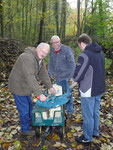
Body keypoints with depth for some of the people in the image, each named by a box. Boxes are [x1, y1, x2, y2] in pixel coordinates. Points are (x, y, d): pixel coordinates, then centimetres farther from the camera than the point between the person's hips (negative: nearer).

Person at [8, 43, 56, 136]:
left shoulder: (39, 59, 1)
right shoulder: (28, 58, -32)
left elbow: (43, 73, 6)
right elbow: (30, 78, -38)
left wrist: (50, 87, 1)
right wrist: (40, 94, -38)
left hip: (25, 86, 9)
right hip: (18, 87, -9)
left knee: (29, 105, 26)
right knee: (24, 109, 4)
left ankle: (31, 121, 50)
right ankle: (25, 130, 27)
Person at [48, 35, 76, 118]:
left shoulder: (67, 50, -14)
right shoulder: (52, 52, 4)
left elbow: (72, 64, -16)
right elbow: (51, 64, 13)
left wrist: (71, 76, -19)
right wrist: (51, 74, 8)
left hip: (67, 76, -5)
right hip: (58, 77, 5)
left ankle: (70, 111, 18)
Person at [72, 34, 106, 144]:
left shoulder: (85, 55, -22)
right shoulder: (100, 53, 5)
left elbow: (77, 76, -21)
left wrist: (74, 78, 0)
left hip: (89, 91, -8)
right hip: (100, 89, 8)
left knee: (87, 115, 9)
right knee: (95, 112, 23)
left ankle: (87, 138, 27)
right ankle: (95, 132, 42)